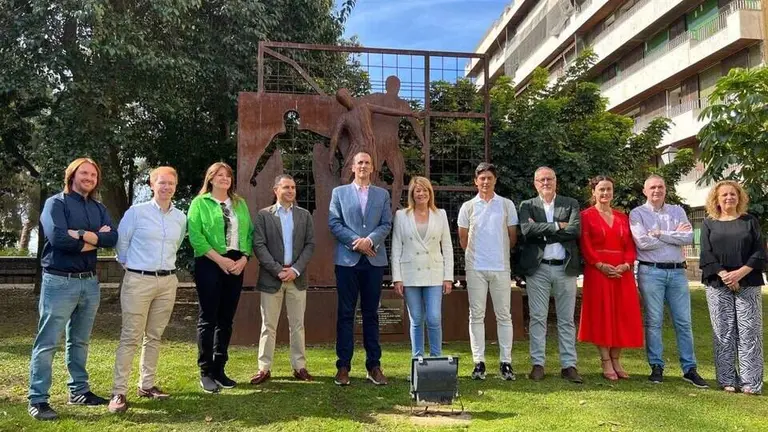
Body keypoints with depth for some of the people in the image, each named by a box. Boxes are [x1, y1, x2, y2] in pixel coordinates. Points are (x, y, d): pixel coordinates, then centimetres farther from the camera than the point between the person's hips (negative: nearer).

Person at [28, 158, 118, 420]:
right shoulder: (56, 203, -4)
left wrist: (82, 235, -17)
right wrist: (95, 238, -10)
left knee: (80, 341, 15)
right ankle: (37, 400, 6)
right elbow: (58, 237, -20)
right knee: (47, 343, -1)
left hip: (90, 281, 6)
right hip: (60, 281, -6)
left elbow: (112, 239, -3)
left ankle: (79, 391, 25)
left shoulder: (99, 208, 12)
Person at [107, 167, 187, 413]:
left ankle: (146, 385, 22)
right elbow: (121, 242, 2)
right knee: (130, 337, -4)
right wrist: (131, 265, 9)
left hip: (167, 282, 5)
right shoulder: (136, 211, -5)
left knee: (154, 337, 12)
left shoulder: (181, 217, 8)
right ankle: (119, 392, 2)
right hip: (138, 280, -4)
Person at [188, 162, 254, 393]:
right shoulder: (200, 203, 1)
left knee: (226, 319, 8)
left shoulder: (240, 204, 14)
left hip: (236, 265, 5)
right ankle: (206, 372, 8)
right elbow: (195, 236, -9)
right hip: (209, 264, -4)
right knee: (208, 319, -2)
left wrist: (244, 257, -6)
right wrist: (220, 259, -15)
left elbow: (249, 233, 10)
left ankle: (219, 369, 18)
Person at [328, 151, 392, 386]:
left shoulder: (383, 194, 14)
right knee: (346, 313, 1)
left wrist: (370, 240, -13)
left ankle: (374, 365, 12)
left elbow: (386, 224, 4)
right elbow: (334, 223, 0)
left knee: (371, 313, 6)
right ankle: (343, 366, 7)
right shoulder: (339, 192, 10)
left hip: (374, 259, 1)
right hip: (347, 259, -1)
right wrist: (356, 242, -11)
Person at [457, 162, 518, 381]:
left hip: (501, 267, 0)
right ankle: (479, 362, 9)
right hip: (475, 268, 0)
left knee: (504, 316, 3)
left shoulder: (507, 205, 5)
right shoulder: (468, 207, 5)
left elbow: (513, 236, 11)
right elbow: (463, 238, 12)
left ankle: (506, 362, 10)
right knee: (476, 315, 3)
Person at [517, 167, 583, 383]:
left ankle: (569, 365, 13)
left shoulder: (571, 204, 9)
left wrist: (542, 233, -10)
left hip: (565, 268, 1)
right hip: (537, 268, -1)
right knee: (537, 318, 3)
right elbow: (527, 230, -12)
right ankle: (538, 364, 11)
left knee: (567, 319, 6)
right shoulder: (527, 206, 7)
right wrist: (557, 226, -10)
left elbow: (575, 230, -8)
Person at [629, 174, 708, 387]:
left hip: (677, 271, 3)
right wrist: (675, 235, -4)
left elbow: (688, 237, -3)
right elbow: (643, 242, -12)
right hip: (651, 272, -3)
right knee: (653, 321, 1)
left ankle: (689, 368, 12)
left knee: (683, 321, 5)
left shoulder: (677, 211, 12)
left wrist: (660, 234, -9)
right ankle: (656, 367, 10)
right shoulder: (637, 214, 3)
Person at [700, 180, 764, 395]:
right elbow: (706, 254, 1)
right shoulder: (709, 224, 10)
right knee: (723, 333, 1)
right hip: (718, 285, 0)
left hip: (748, 284, 0)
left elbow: (759, 252, 2)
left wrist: (741, 272, -12)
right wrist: (724, 275, -13)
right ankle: (727, 380, 7)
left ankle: (751, 382, 2)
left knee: (749, 332, -3)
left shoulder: (750, 221, 10)